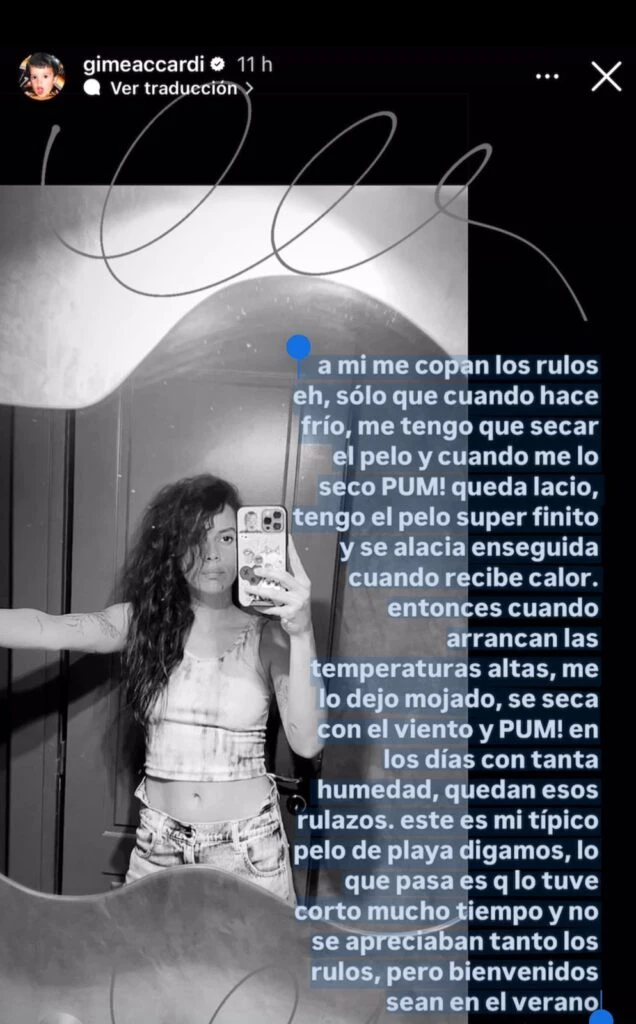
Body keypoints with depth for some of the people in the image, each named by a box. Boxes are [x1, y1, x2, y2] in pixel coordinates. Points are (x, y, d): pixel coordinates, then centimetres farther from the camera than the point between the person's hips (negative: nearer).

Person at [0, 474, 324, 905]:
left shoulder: (267, 634, -11)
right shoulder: (143, 620, -5)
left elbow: (307, 742, -21)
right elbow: (45, 629, -20)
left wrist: (301, 633, -32)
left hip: (248, 845, -2)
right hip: (159, 841, 2)